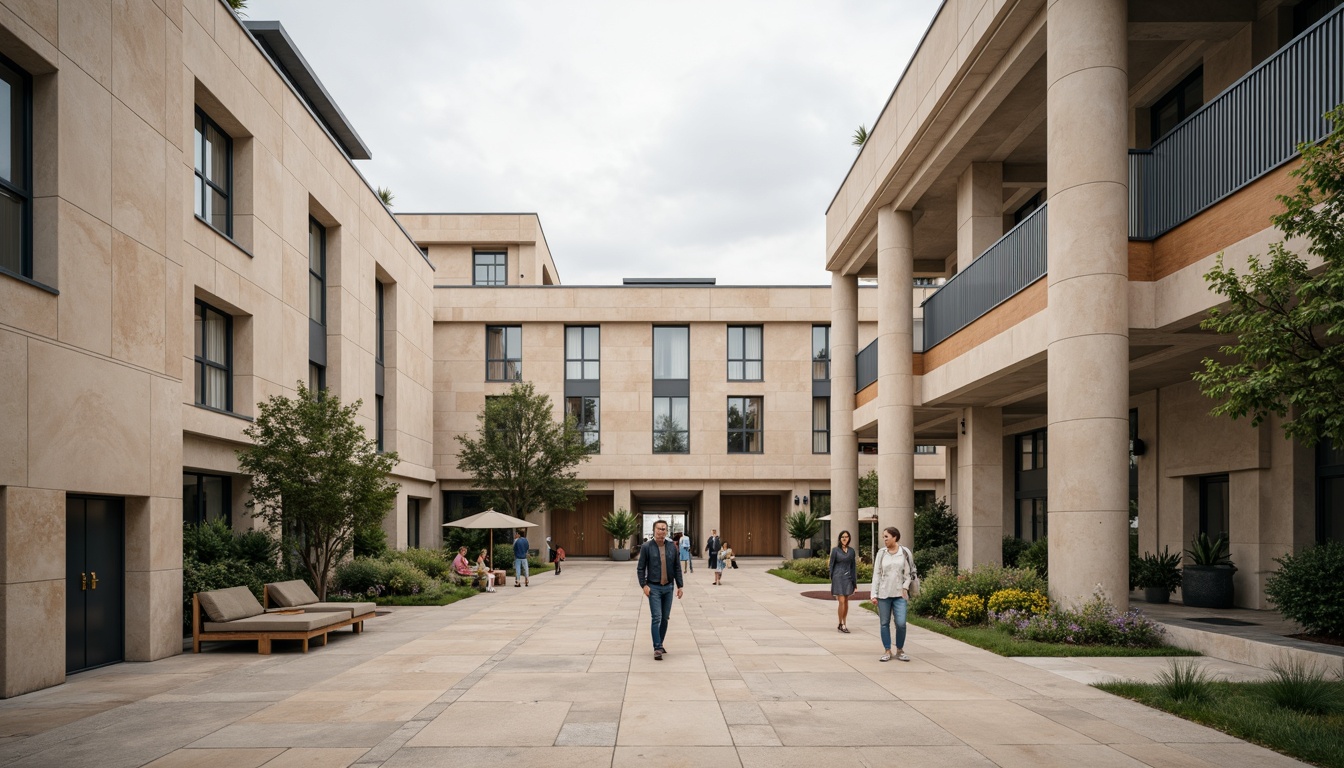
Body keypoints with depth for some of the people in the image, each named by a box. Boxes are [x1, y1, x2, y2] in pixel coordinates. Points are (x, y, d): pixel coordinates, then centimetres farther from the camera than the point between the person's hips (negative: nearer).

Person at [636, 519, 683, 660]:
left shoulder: (672, 547, 4)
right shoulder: (647, 547, -5)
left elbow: (677, 568, 7)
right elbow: (640, 568, -3)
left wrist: (679, 586, 4)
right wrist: (644, 585, -11)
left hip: (668, 587, 3)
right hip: (654, 588, -3)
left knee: (665, 618, 9)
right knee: (656, 618, -9)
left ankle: (660, 644, 23)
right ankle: (657, 648, -6)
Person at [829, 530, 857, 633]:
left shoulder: (851, 550, 9)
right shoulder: (835, 550, -1)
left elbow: (853, 566, 10)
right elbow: (831, 565, 2)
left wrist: (855, 581, 7)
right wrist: (831, 579, -1)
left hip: (848, 578, 4)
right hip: (838, 577, -4)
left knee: (846, 601, 7)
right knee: (841, 601, -10)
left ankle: (843, 624, 17)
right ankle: (841, 624, -1)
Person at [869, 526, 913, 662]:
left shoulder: (905, 552, 2)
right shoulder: (881, 553, 5)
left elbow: (908, 573, 7)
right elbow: (876, 574, 5)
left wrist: (905, 587, -7)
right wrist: (874, 594, 1)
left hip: (899, 594, -1)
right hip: (883, 594, 1)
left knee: (901, 623, -8)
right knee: (884, 623, 4)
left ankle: (900, 651, 10)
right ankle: (887, 651, 13)